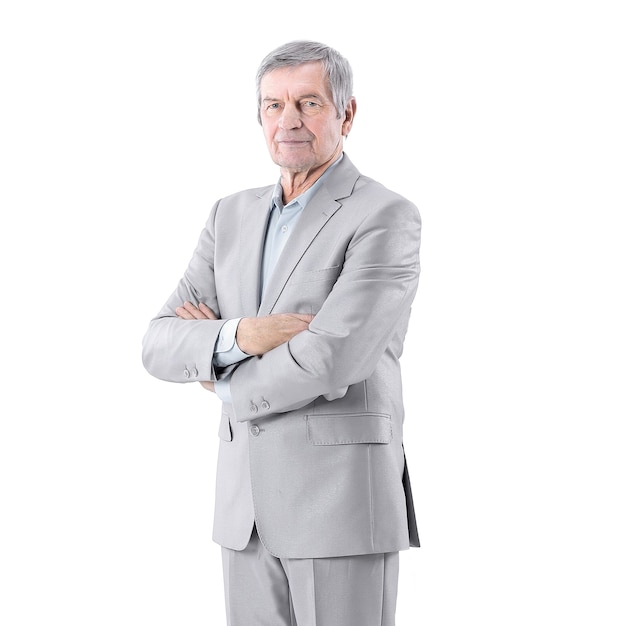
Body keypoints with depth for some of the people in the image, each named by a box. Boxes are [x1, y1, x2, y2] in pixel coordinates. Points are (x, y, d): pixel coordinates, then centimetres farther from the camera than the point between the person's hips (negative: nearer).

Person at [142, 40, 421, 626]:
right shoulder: (233, 215, 11)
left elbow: (329, 361, -23)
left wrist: (228, 386, -4)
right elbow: (161, 346, 5)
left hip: (342, 498, -6)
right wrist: (238, 336, -17)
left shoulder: (386, 218, -10)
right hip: (247, 503, 6)